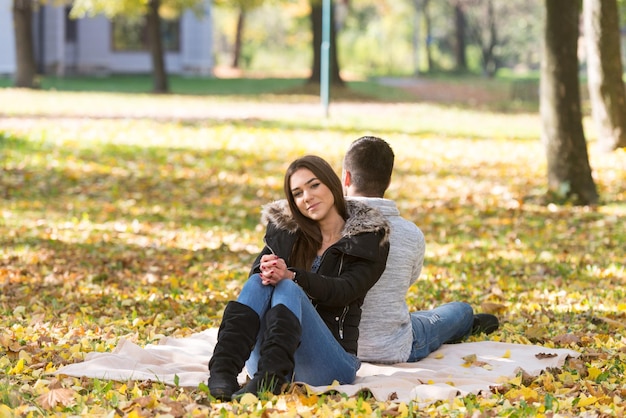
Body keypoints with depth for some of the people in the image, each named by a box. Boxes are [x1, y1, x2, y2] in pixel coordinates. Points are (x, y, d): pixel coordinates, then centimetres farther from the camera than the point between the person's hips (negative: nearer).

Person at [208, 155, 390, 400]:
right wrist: (266, 272, -25)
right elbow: (255, 272, 1)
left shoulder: (370, 239, 6)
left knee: (288, 289, -30)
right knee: (258, 284, -25)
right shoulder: (283, 228, 17)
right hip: (266, 359, 3)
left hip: (333, 359, -3)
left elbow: (342, 291, -11)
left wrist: (291, 277, -29)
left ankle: (268, 380, -56)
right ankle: (223, 370, -47)